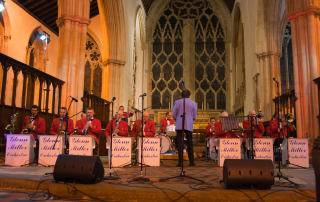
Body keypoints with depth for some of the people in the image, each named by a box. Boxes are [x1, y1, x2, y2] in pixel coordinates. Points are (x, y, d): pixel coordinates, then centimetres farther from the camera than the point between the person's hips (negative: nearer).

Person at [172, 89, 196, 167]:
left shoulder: (177, 102, 2)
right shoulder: (193, 103, 4)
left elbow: (173, 115, 1)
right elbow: (194, 117, 7)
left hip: (179, 125, -1)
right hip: (189, 126, 1)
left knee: (180, 144, 1)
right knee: (190, 144, 9)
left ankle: (180, 162, -2)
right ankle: (191, 162, 10)